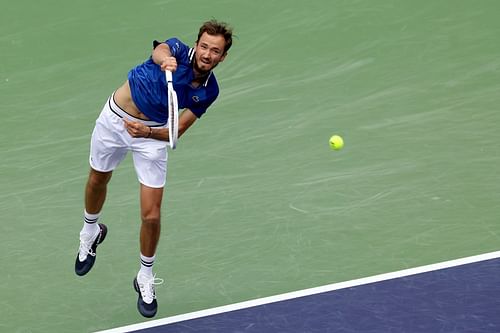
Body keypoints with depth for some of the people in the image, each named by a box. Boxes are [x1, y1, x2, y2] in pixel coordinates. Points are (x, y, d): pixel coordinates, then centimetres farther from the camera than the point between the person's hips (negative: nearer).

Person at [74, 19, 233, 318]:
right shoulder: (178, 50, -23)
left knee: (152, 215, -6)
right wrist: (164, 60, -72)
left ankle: (146, 278, 19)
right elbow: (161, 50, -49)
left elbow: (177, 132, -11)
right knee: (97, 181, 23)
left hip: (153, 134, 1)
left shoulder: (208, 91, -14)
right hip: (115, 118, -1)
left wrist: (148, 132, -30)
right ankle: (91, 232, 57)